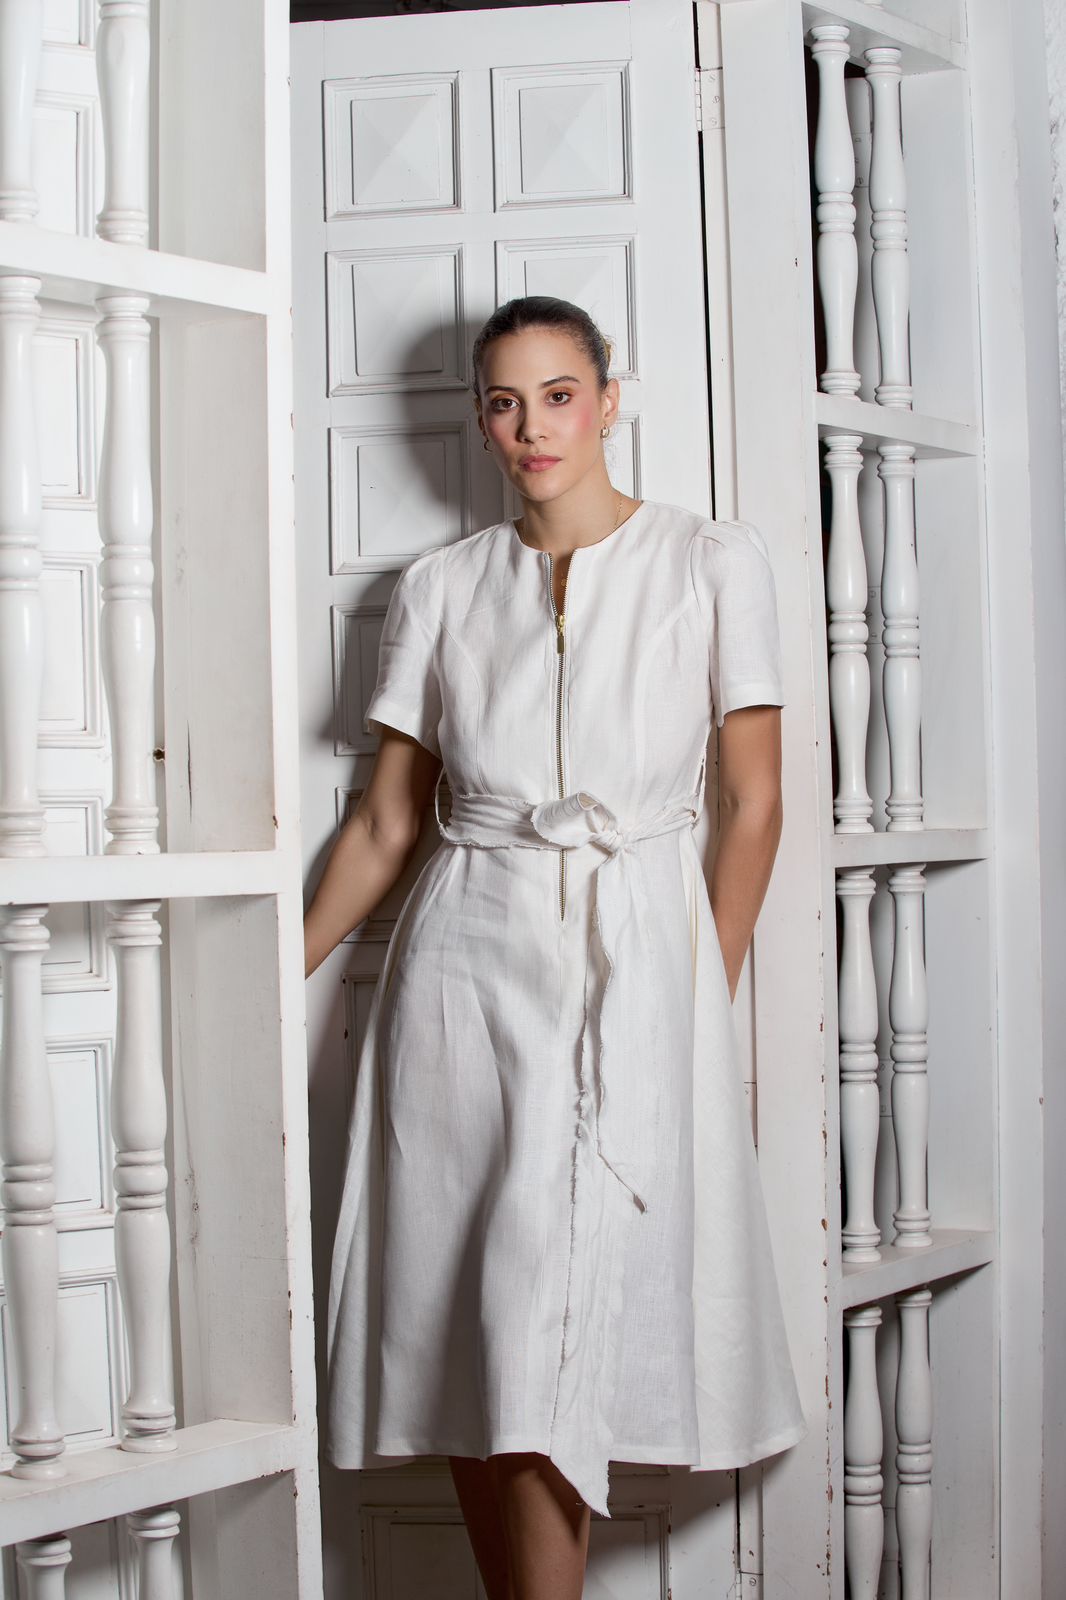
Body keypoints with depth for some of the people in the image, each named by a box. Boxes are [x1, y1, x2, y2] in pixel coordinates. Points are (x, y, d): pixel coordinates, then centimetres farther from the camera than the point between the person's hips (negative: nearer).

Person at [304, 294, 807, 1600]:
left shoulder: (714, 565, 3)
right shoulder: (439, 588, 8)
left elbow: (753, 803, 3)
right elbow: (385, 822, 11)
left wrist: (704, 995, -1)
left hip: (634, 954, -2)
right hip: (467, 955, 2)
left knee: (559, 1310, -9)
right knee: (467, 1329, 1)